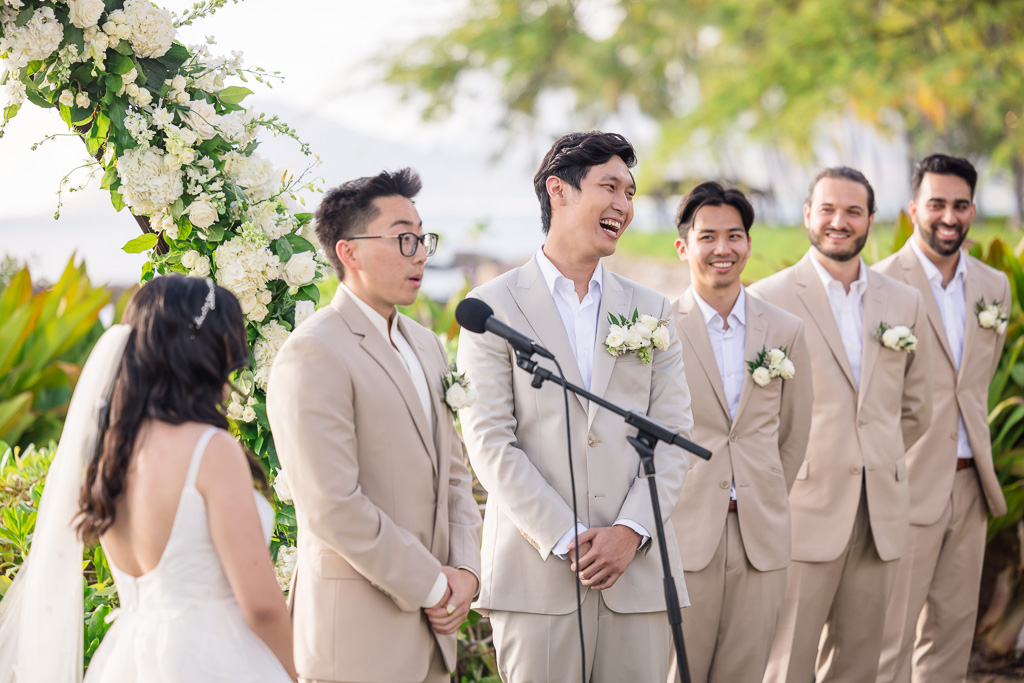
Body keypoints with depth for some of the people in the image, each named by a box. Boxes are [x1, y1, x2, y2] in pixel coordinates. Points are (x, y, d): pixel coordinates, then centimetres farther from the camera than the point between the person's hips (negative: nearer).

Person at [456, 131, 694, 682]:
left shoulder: (651, 312, 14)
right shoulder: (494, 307, 3)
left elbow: (673, 435, 8)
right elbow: (489, 441, -5)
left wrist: (632, 530, -7)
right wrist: (565, 539, -11)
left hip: (638, 570, 3)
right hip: (536, 574, -3)